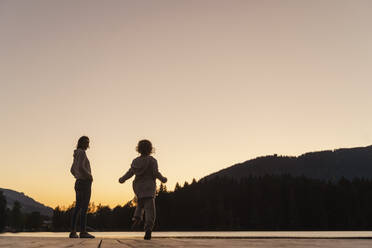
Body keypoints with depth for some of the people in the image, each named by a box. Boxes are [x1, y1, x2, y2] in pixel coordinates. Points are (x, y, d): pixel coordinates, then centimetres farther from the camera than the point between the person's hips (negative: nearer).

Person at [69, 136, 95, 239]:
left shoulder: (76, 155, 20)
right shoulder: (82, 153, -11)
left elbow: (72, 170, 28)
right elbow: (81, 167, -25)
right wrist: (89, 176, -11)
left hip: (78, 183, 10)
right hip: (85, 183, -10)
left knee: (77, 208, 8)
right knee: (84, 208, -9)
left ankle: (73, 232, 7)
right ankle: (83, 232, -9)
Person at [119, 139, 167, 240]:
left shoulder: (136, 161, 3)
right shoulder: (152, 160, -8)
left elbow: (130, 173, 3)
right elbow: (156, 173, -14)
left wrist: (122, 179, 19)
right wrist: (163, 179, 4)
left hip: (138, 187, 4)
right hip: (149, 187, -4)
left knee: (141, 202, 32)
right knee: (149, 209, -5)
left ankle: (137, 216, 10)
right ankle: (148, 229, -19)